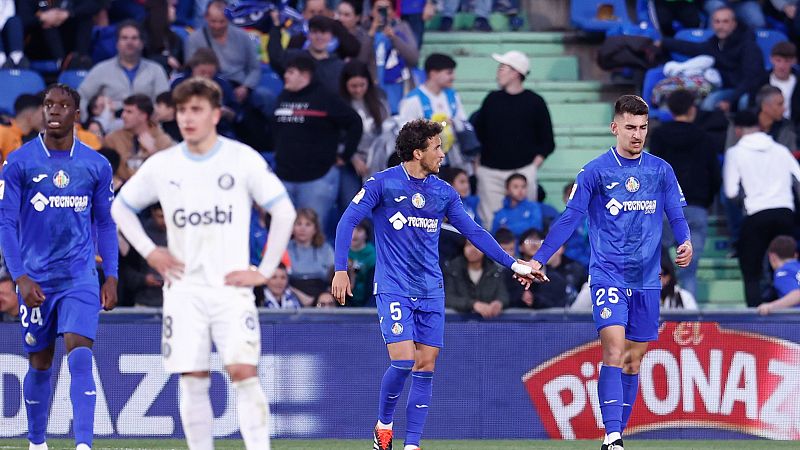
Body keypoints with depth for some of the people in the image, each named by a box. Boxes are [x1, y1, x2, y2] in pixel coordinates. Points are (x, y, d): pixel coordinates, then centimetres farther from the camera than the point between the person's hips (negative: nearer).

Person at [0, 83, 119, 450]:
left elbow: (105, 224, 12)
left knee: (80, 358, -15)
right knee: (40, 364, 7)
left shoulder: (97, 165, 4)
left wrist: (111, 276, 4)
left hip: (81, 278, 0)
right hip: (36, 279, 0)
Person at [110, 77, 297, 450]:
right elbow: (121, 207, 19)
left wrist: (265, 271, -5)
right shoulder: (161, 166, 5)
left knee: (243, 371, -15)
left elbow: (284, 211, -2)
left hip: (231, 287, -3)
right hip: (184, 290, 3)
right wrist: (149, 251, 7)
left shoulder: (243, 159, -3)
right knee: (192, 380, 0)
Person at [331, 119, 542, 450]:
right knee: (403, 361, -17)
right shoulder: (382, 183, -6)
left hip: (430, 292, 5)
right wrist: (341, 270, -14)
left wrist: (513, 264, 9)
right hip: (393, 288, -5)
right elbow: (348, 221, -5)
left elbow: (473, 232, 13)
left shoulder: (443, 192, 8)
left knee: (425, 368, 0)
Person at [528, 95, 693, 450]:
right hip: (608, 276, -4)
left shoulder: (661, 171, 7)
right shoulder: (595, 172, -2)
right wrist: (538, 260, -9)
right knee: (614, 351, -17)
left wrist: (685, 242, -16)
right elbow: (569, 219, -2)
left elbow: (676, 213, 6)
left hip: (646, 280, 4)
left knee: (633, 360, 7)